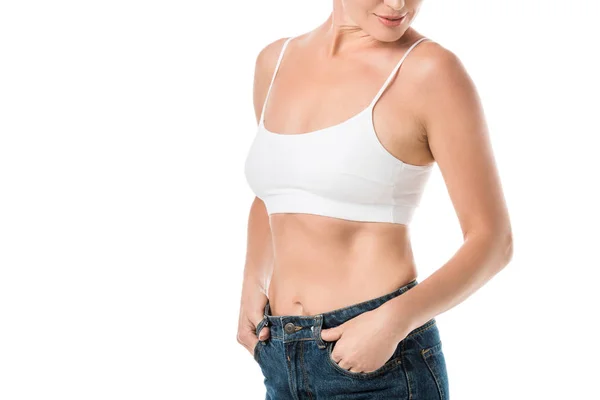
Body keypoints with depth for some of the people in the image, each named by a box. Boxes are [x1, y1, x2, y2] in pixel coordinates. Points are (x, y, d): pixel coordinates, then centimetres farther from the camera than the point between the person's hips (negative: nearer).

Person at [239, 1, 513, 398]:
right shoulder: (275, 61, 7)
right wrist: (252, 284, 6)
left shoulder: (430, 70, -9)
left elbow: (493, 239, -8)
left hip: (383, 362, -5)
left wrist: (393, 320, -20)